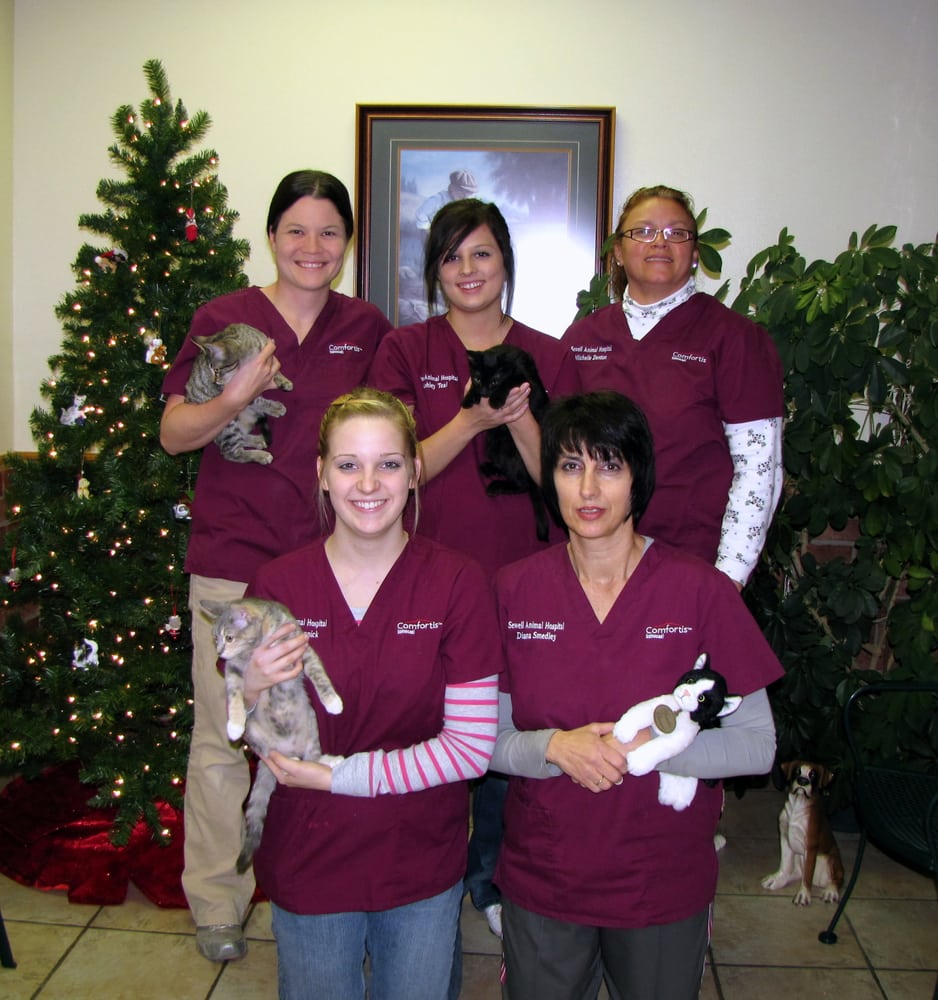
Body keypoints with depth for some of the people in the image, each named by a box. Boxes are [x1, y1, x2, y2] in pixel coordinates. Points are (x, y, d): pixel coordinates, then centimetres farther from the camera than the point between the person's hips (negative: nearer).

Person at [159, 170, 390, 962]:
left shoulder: (368, 328, 7)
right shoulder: (224, 318, 1)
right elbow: (173, 434, 1)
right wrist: (234, 399, -17)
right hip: (233, 560, -1)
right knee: (222, 738, 7)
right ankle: (216, 904, 27)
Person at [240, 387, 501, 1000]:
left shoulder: (458, 582, -14)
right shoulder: (277, 586, -9)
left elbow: (472, 747, -15)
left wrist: (335, 774, -17)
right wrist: (252, 691, -21)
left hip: (422, 863, 0)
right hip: (307, 863, 1)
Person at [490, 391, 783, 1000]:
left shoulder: (702, 590, -12)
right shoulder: (514, 591, -8)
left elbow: (758, 745, -11)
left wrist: (641, 746, -24)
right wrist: (557, 746, -24)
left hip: (666, 886, -1)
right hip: (541, 881, 1)